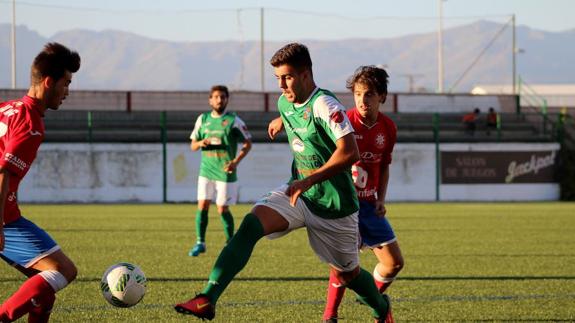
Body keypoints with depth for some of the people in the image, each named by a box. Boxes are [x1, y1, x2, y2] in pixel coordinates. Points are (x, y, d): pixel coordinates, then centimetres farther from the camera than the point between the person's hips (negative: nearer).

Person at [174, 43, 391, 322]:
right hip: (299, 192, 6)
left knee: (345, 275, 10)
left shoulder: (324, 105, -22)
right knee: (251, 224, -22)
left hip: (334, 205, -5)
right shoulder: (284, 103, 2)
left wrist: (310, 180, -31)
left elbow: (350, 152, -31)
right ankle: (207, 300, -32)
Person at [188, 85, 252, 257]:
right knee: (202, 206, -3)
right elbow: (193, 145, 12)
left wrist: (236, 161, -15)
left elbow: (248, 143, -2)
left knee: (222, 209, -1)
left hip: (225, 172, -4)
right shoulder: (202, 119, 7)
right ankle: (200, 243, 6)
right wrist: (201, 143, -12)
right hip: (206, 170, 4)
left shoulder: (234, 121, -5)